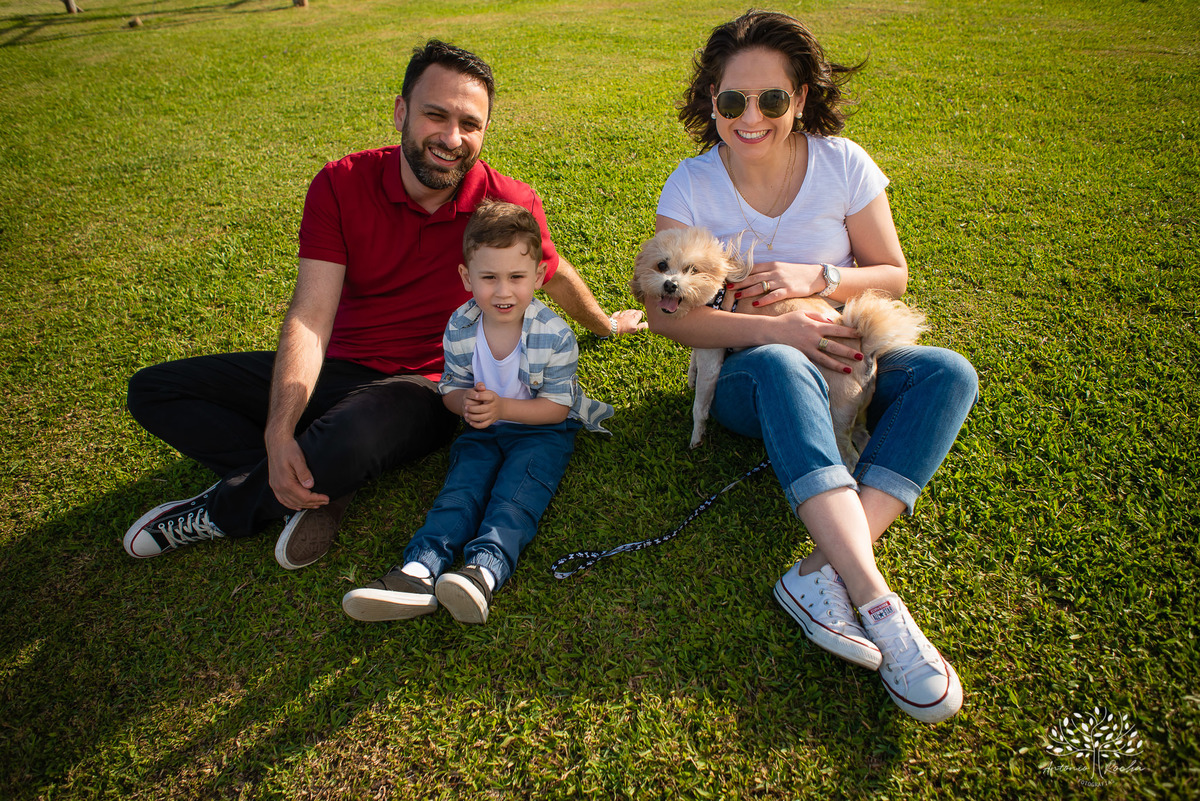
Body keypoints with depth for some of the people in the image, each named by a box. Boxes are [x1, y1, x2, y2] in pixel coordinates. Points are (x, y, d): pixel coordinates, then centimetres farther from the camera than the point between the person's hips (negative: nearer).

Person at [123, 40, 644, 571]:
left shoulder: (510, 204, -10)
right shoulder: (341, 184, -8)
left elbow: (555, 273, 12)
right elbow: (310, 316, -16)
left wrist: (606, 324, 30)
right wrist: (278, 433, -29)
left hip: (420, 387, -4)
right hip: (335, 368, 4)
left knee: (344, 443, -39)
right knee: (153, 389, -1)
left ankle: (220, 512, -7)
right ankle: (311, 492, -14)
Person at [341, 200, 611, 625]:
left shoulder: (554, 334, -19)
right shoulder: (459, 329, -8)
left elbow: (557, 407, -15)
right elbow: (450, 385, 4)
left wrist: (501, 407, -29)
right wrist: (466, 402, -23)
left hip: (542, 430, -3)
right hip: (482, 430, 3)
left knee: (518, 489, -27)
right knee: (462, 483, -19)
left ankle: (485, 569, -45)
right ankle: (420, 570, -36)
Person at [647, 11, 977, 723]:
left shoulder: (843, 164, -4)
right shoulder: (693, 185, -8)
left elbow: (894, 276, 2)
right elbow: (664, 312, -13)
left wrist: (816, 278, -18)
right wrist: (773, 328, -26)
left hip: (837, 357, 3)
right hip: (741, 373, -3)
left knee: (950, 373, -24)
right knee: (782, 367, -38)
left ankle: (824, 572, -36)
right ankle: (873, 598, -44)